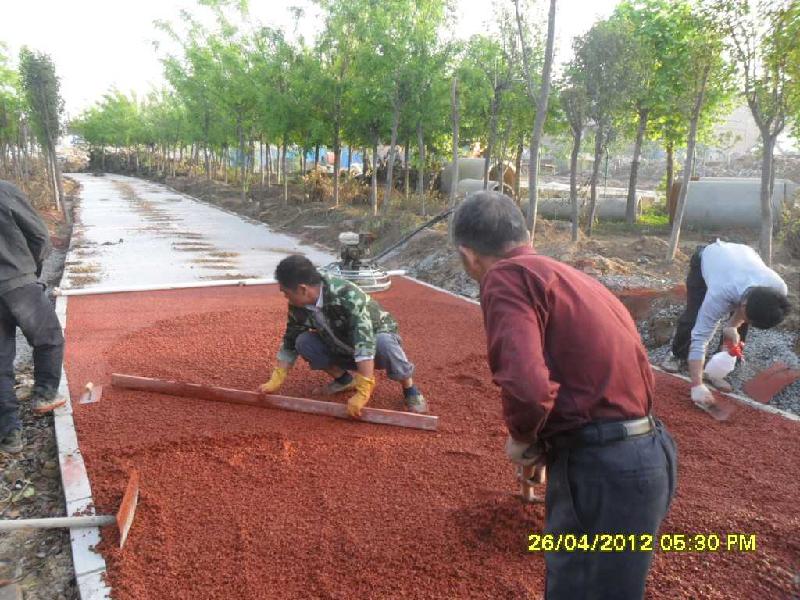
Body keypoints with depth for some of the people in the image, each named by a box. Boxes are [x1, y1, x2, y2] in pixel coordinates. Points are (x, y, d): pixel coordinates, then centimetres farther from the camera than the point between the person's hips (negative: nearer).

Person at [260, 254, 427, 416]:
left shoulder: (347, 296, -38)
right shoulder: (298, 305, -17)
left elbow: (365, 344, -45)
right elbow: (290, 342, -3)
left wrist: (362, 394, -49)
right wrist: (275, 381, -8)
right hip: (343, 350, 5)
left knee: (384, 344, -39)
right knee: (303, 342, -17)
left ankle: (409, 388, -12)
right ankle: (344, 379, 5)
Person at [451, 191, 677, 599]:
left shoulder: (506, 276, -12)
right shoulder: (566, 274, 16)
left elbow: (526, 387, -28)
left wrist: (522, 438, -6)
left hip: (601, 469, -9)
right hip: (642, 454, 9)